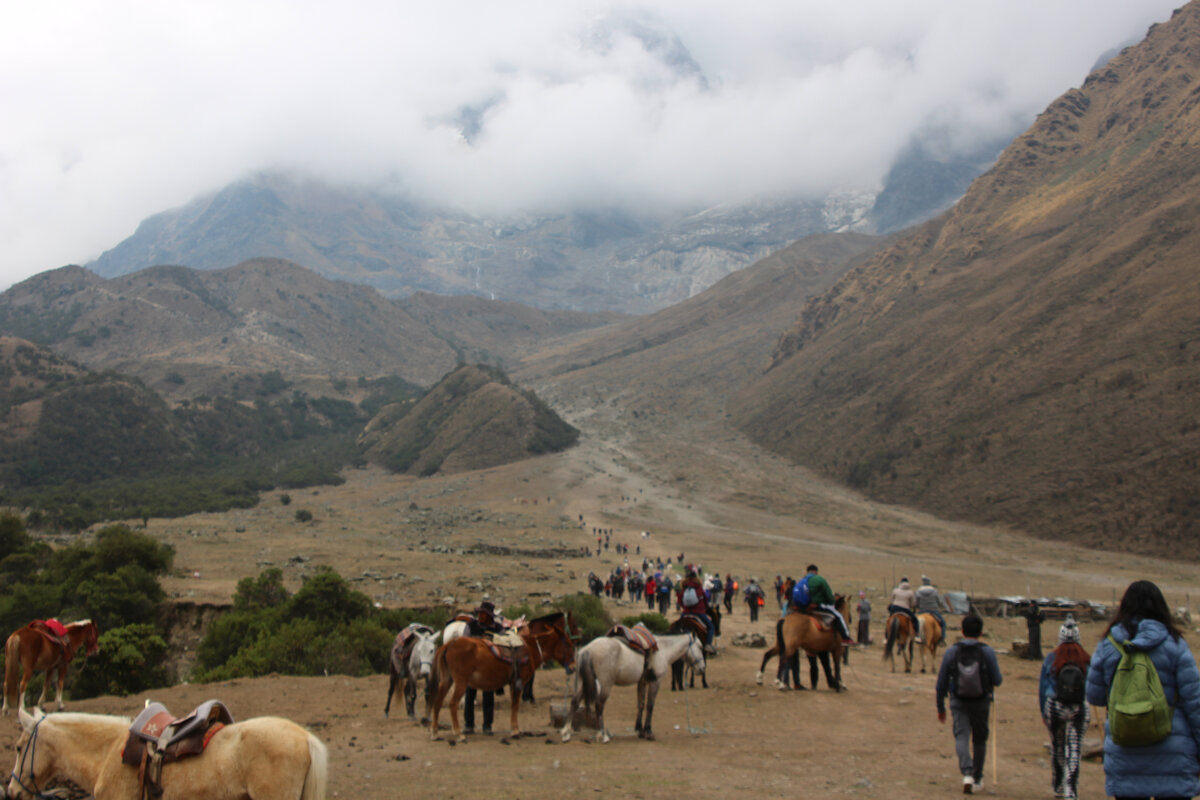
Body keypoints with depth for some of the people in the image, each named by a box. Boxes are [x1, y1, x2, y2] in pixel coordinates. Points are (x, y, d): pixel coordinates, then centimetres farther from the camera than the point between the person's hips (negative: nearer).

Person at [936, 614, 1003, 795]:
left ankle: (967, 773, -25)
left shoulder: (951, 651, -7)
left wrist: (940, 707, 9)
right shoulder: (987, 652, -11)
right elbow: (997, 681, -8)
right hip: (981, 703, 1)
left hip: (958, 703, 0)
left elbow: (941, 683, -2)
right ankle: (977, 779, 27)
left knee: (961, 735, -2)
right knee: (979, 739, 16)